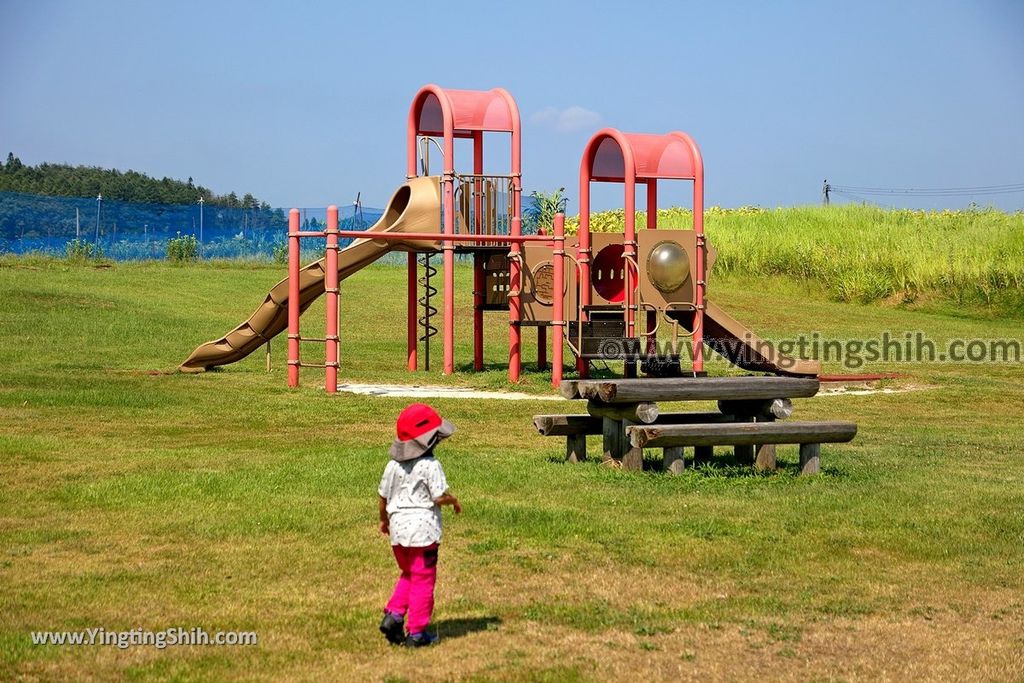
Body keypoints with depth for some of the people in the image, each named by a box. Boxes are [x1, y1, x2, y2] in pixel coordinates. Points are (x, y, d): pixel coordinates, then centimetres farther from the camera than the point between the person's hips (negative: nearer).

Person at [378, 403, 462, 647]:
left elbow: (383, 497, 12)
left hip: (398, 528, 6)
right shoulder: (430, 465, -14)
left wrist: (384, 520, 28)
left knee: (407, 575, 23)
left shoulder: (393, 465, 5)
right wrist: (454, 500, 5)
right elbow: (439, 497, -17)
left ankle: (393, 615, 7)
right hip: (423, 528, -6)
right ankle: (416, 632, 5)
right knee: (423, 579, 4)